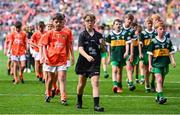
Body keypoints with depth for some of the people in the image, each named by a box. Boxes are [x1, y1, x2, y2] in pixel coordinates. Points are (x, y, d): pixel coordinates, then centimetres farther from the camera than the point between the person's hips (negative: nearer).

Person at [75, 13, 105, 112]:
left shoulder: (98, 35, 4)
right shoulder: (82, 35, -4)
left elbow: (103, 50, 10)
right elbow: (80, 49, -17)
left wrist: (102, 45, -13)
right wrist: (87, 56, -36)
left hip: (95, 64, 0)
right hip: (83, 63, 0)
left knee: (95, 83, -14)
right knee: (82, 84, 12)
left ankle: (96, 105, -18)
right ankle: (79, 102, 35)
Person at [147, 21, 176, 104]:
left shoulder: (168, 41, 7)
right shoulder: (153, 41, -3)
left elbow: (171, 53, 10)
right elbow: (150, 54, -1)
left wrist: (173, 61, -4)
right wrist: (150, 64, -4)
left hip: (165, 63, 4)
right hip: (156, 63, -4)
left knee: (161, 81, 10)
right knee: (159, 79, -15)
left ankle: (158, 97, 21)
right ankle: (161, 97, -21)